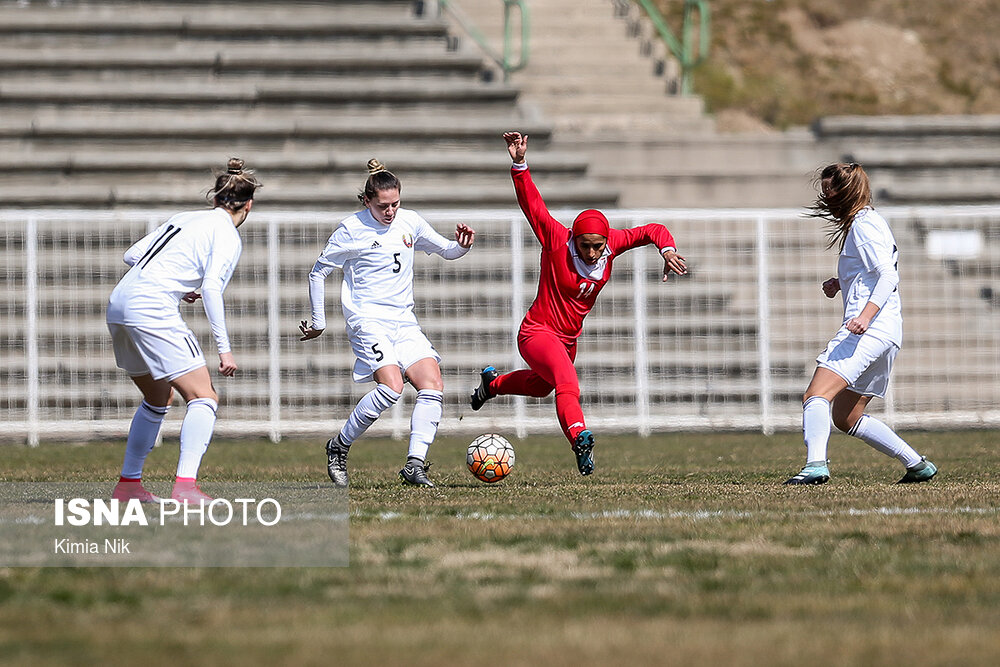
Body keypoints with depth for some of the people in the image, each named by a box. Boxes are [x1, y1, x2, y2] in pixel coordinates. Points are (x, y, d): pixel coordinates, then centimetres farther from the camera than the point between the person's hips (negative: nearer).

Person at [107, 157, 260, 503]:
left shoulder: (186, 218, 21)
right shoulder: (228, 235, 0)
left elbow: (132, 255, 19)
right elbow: (212, 287, -13)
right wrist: (224, 348, -13)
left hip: (118, 304, 8)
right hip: (152, 311, -8)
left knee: (159, 399, 24)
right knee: (204, 398, -6)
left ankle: (128, 482, 26)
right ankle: (185, 485, -22)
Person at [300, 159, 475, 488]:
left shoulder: (410, 222, 9)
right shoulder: (352, 229, -4)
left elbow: (445, 250, 21)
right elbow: (318, 272, 4)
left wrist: (461, 246, -3)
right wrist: (319, 322, 5)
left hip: (404, 322, 6)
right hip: (368, 321, -6)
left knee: (433, 385, -13)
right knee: (391, 387, -25)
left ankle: (414, 464, -13)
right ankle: (339, 447, -8)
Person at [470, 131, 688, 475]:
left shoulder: (612, 244, -11)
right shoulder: (557, 240, -23)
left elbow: (652, 231, -3)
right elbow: (532, 204, -30)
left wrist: (667, 249, -24)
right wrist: (519, 165, -42)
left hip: (568, 339, 7)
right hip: (537, 332, -7)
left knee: (542, 386, 33)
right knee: (567, 383, -34)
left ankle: (493, 382, 61)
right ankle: (580, 438, -53)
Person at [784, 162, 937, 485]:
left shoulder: (864, 225, -7)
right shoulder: (867, 222, 24)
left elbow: (889, 277, -18)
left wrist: (866, 314, -33)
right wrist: (840, 283, 20)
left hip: (871, 330, -11)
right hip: (886, 335, 11)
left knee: (816, 396, -23)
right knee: (846, 418, 16)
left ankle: (816, 464, -43)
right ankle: (918, 465, 17)